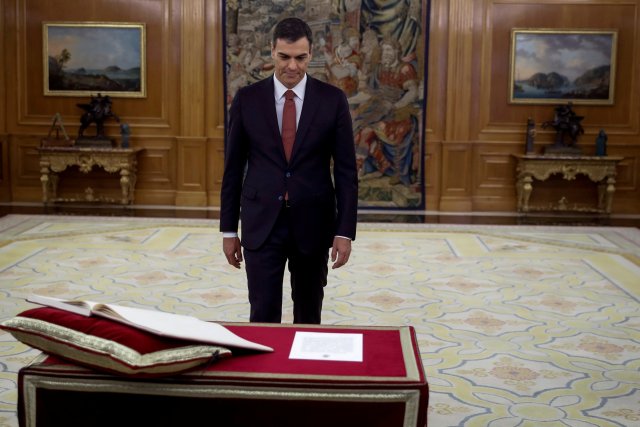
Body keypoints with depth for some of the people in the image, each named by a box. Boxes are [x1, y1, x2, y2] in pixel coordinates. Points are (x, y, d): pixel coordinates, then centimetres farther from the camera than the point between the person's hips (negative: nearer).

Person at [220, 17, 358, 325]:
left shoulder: (333, 100, -2)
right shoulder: (247, 99, -1)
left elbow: (345, 171, -2)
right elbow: (233, 168, 3)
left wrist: (345, 231, -7)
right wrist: (229, 230, 3)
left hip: (313, 224, 1)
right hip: (261, 224, 0)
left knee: (308, 315, 14)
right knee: (263, 315, -1)